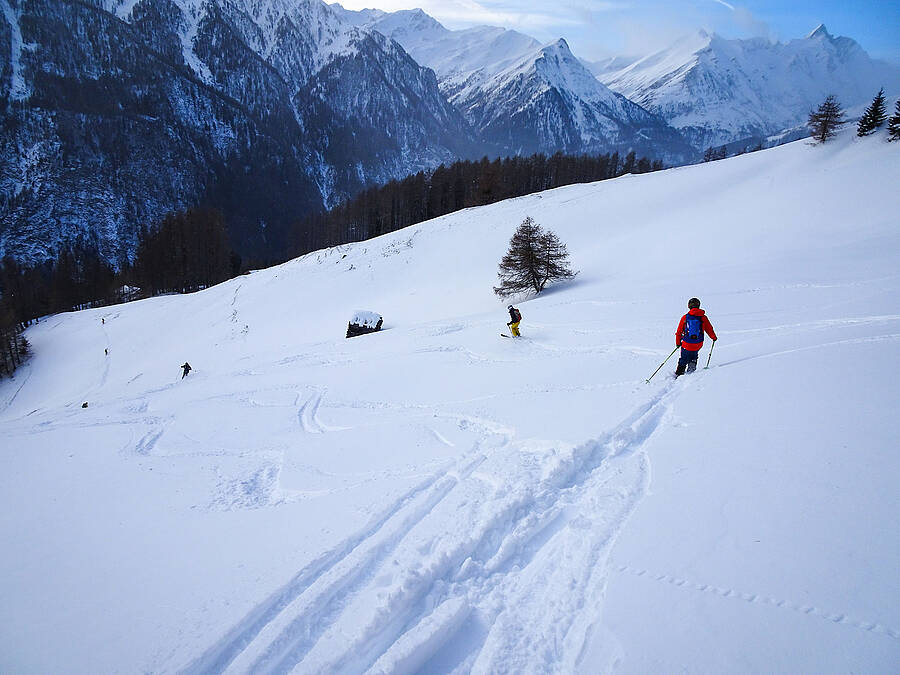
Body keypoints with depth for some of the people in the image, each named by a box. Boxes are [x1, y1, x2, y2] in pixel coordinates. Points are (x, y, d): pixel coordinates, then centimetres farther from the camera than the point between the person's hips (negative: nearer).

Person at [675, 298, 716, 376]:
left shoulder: (685, 317, -3)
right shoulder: (703, 317, -3)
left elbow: (679, 331, 2)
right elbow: (709, 329, 8)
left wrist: (678, 342, 14)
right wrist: (714, 337, 27)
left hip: (687, 344, -1)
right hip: (698, 344, 1)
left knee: (683, 360, 15)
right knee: (694, 356, 29)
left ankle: (679, 373, 12)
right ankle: (692, 364, 8)